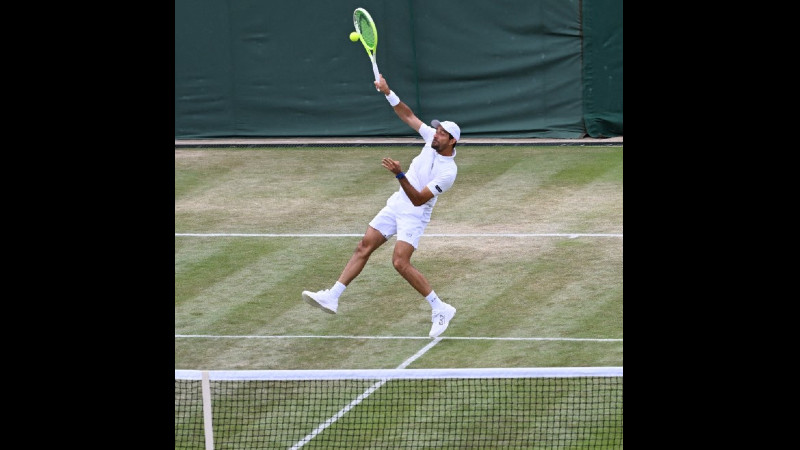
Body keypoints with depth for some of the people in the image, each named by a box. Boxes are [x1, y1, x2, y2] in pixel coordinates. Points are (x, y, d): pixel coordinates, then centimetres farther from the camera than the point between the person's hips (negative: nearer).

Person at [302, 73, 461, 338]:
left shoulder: (448, 172, -25)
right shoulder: (433, 140, -5)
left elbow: (418, 199, -29)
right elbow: (408, 116, 5)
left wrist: (400, 175, -40)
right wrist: (388, 93, -6)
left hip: (414, 215, -8)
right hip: (396, 204, 8)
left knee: (400, 262, -21)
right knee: (364, 247, 3)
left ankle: (440, 309, -11)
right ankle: (332, 297, 5)